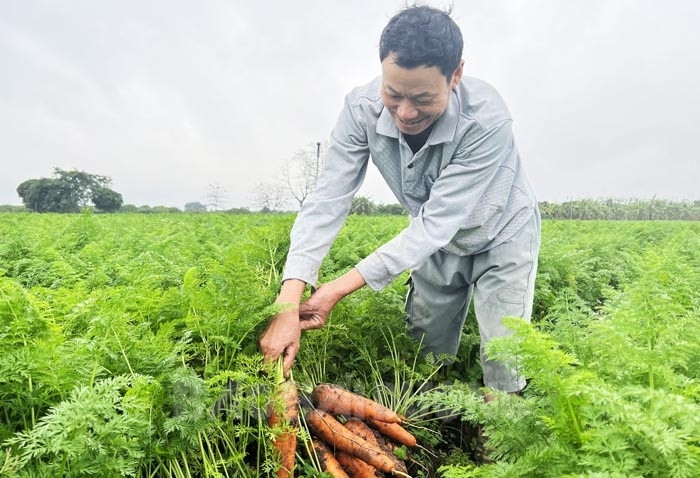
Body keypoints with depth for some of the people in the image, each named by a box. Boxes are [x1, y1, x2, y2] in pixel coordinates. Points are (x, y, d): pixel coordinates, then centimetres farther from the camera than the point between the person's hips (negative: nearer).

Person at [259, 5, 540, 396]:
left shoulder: (486, 119, -36)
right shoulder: (362, 108, -26)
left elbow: (437, 222, -37)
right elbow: (328, 202, -29)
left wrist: (341, 288, -40)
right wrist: (289, 303, -39)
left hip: (501, 236, -3)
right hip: (438, 242, 4)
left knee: (504, 364, -5)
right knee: (422, 361, 11)